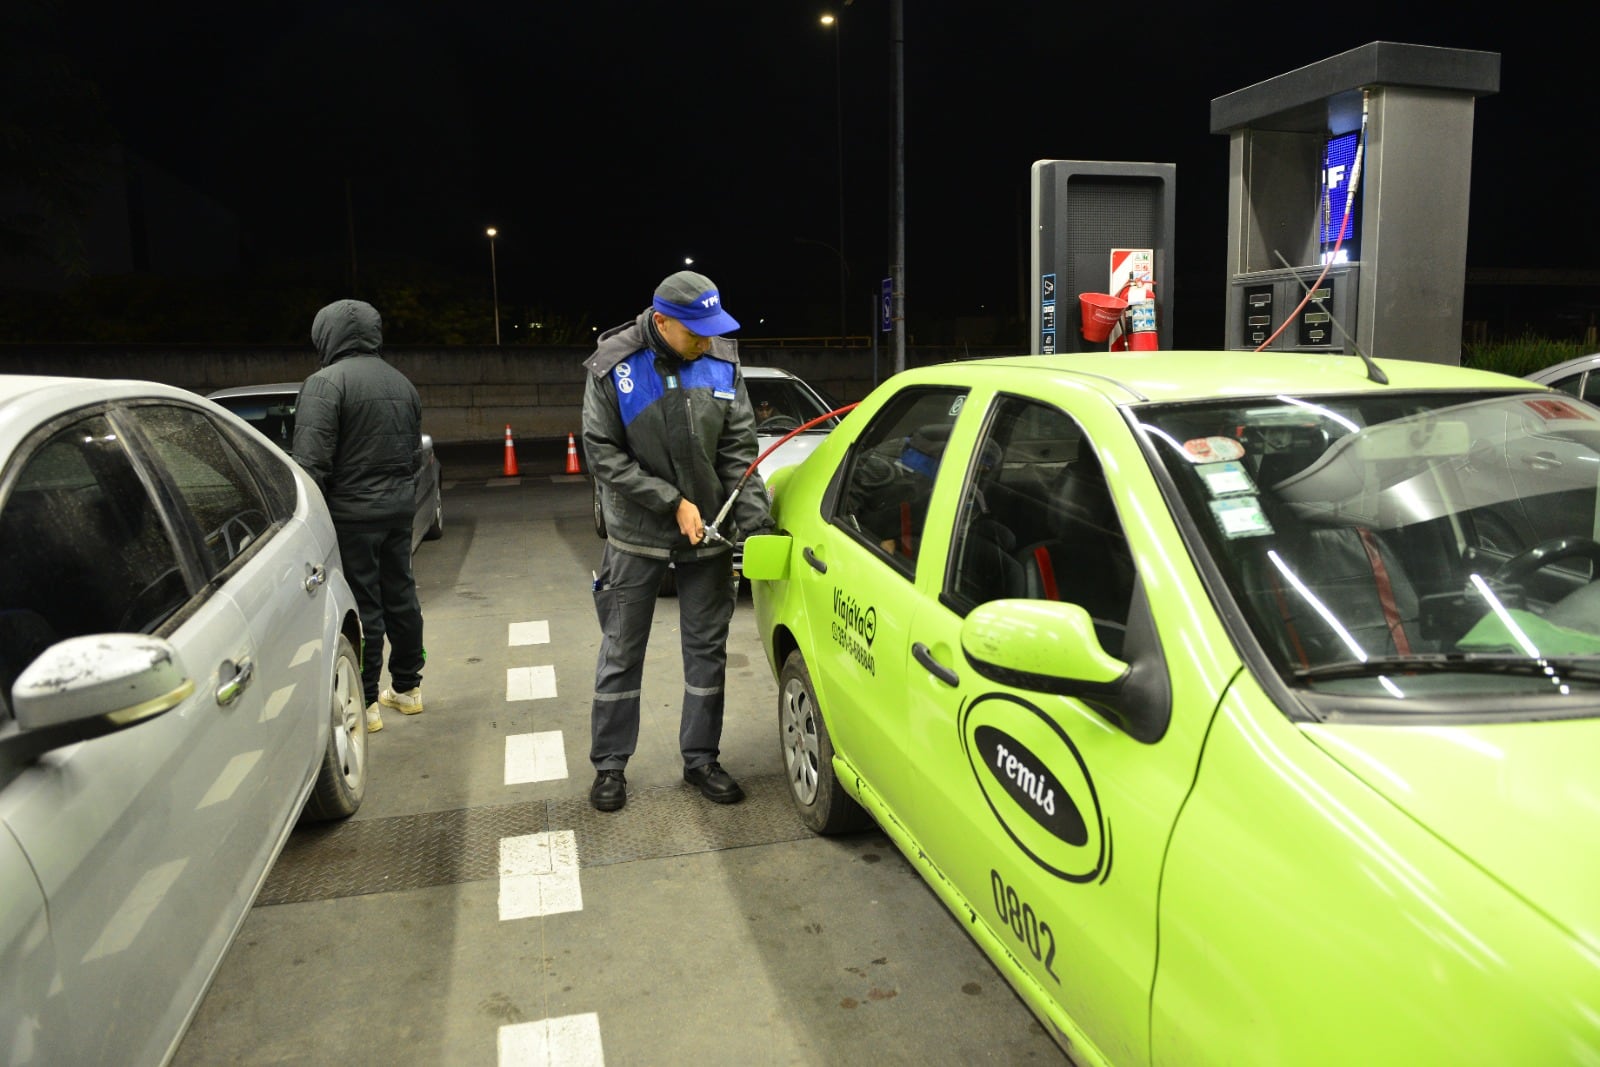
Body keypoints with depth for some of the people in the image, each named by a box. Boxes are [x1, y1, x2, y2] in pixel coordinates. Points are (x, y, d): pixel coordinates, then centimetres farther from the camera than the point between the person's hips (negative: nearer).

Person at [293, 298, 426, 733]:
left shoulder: (326, 382, -13)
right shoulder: (402, 383, 12)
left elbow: (311, 461, -18)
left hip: (352, 512, -7)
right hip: (398, 506, 8)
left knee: (361, 605, -2)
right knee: (399, 595, 15)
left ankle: (364, 703, 5)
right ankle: (407, 688, 26)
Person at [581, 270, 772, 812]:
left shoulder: (722, 361, -6)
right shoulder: (613, 366, -13)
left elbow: (739, 449, -5)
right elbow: (604, 455, -13)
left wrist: (753, 520, -16)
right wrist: (673, 503, -19)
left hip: (710, 531, 3)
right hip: (637, 536, -2)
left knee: (707, 650, 11)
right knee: (621, 654, 8)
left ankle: (700, 758, 26)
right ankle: (609, 765, 23)